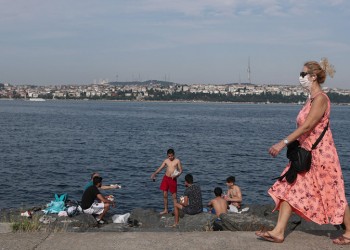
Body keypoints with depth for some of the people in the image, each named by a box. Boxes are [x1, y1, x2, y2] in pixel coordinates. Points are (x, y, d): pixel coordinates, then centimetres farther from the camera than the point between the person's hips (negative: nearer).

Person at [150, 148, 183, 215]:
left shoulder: (177, 161, -4)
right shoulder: (166, 161, 7)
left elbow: (180, 171, -3)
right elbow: (160, 168, 9)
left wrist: (176, 175, -20)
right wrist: (154, 173, -4)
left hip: (173, 179, -4)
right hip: (166, 178, 4)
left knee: (174, 196, 0)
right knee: (165, 195, 6)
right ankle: (166, 210, 17)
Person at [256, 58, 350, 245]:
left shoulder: (320, 98, -16)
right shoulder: (311, 99, 12)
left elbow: (307, 126, -24)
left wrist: (283, 143, -27)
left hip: (321, 153, -9)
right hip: (306, 153, 9)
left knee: (333, 194, 3)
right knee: (289, 189, 3)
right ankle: (278, 232, 5)